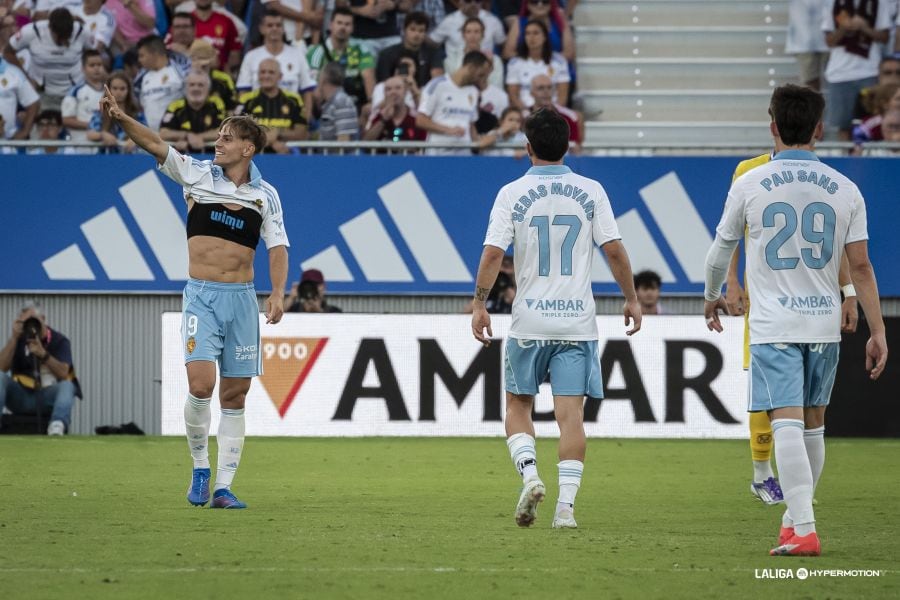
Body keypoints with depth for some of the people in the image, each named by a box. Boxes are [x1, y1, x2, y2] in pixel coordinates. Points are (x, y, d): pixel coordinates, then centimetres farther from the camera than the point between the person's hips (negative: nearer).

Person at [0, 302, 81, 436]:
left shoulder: (59, 341, 3)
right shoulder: (19, 341, 11)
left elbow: (63, 373, -13)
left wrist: (43, 354, -26)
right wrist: (14, 337, -11)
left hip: (48, 398, -2)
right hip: (21, 398, 2)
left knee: (67, 385, -32)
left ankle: (57, 425, -58)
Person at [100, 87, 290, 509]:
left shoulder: (265, 195, 6)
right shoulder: (197, 174, 2)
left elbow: (277, 245, 3)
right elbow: (155, 145, -9)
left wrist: (277, 293, -12)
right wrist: (121, 118, -24)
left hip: (242, 299, 2)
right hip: (201, 296, -2)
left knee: (234, 395, 3)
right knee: (200, 384, -18)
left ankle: (223, 486, 8)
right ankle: (200, 466, 4)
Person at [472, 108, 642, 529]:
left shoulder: (512, 194, -3)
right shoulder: (590, 191, 1)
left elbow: (492, 254, -8)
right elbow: (614, 250, -1)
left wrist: (479, 305, -1)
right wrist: (632, 298, 9)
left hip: (529, 320, -1)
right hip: (578, 320, 1)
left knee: (518, 404, 14)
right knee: (570, 413, 0)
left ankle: (530, 474, -8)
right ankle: (566, 504, -7)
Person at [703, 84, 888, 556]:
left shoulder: (749, 185, -3)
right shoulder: (845, 190, 0)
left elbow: (721, 249, 10)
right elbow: (860, 266, -2)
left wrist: (712, 298, 29)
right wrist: (877, 332, 3)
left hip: (772, 326, -3)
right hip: (824, 323, 3)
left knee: (787, 423, -10)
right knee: (813, 423, 17)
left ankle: (803, 530, -22)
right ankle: (797, 514, 29)